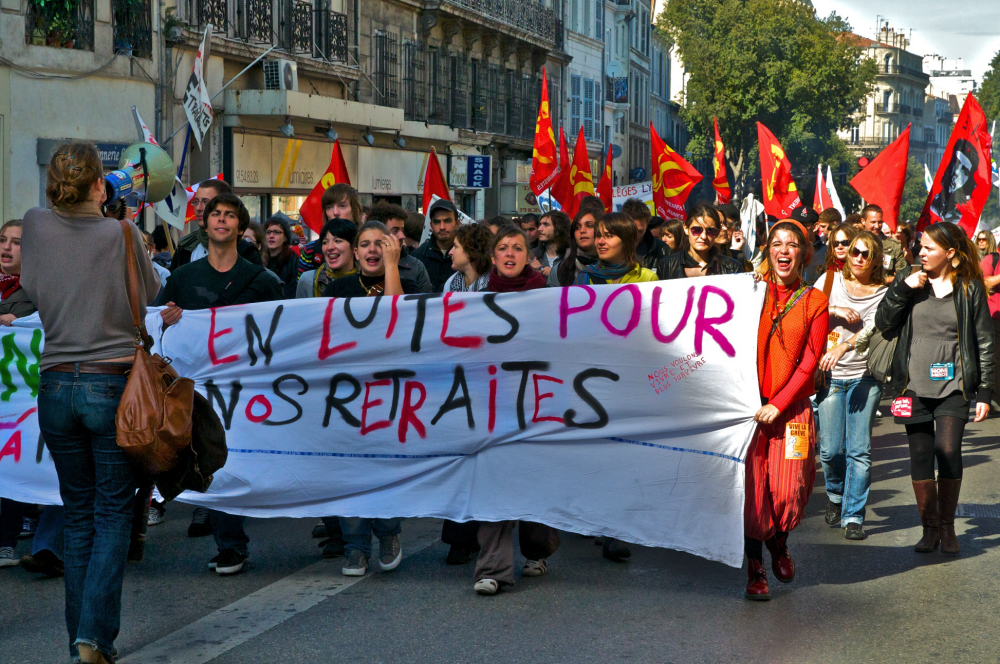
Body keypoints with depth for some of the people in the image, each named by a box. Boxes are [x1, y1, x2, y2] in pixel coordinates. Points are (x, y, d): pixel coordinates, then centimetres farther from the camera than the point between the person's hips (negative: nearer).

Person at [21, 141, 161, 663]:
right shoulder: (121, 234, -7)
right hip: (114, 385, -3)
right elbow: (150, 294, 7)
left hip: (56, 386, 3)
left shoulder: (36, 226, 1)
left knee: (78, 515, 12)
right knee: (113, 513, 4)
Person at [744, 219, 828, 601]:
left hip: (792, 408, 0)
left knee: (789, 489, -3)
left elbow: (809, 362, -1)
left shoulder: (815, 303, 4)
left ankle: (779, 540, 29)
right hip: (749, 404, 0)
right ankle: (755, 569, 9)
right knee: (752, 487, -3)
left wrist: (778, 404, -9)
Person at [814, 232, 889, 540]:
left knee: (859, 451, -5)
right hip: (830, 375, 1)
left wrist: (842, 346, -31)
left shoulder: (882, 294, 0)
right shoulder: (832, 279, 6)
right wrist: (835, 310, -13)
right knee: (831, 449, -2)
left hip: (865, 376, -1)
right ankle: (836, 496, 28)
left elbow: (870, 330, -14)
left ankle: (853, 516, 4)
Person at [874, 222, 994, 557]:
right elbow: (884, 324, 2)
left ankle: (947, 526, 6)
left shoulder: (970, 288, 1)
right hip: (914, 386, 2)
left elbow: (984, 342, 4)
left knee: (948, 452, -13)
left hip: (953, 387, -2)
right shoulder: (909, 279, 7)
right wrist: (903, 289, -10)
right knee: (920, 457, 3)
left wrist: (984, 392, 1)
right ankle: (930, 528, 17)